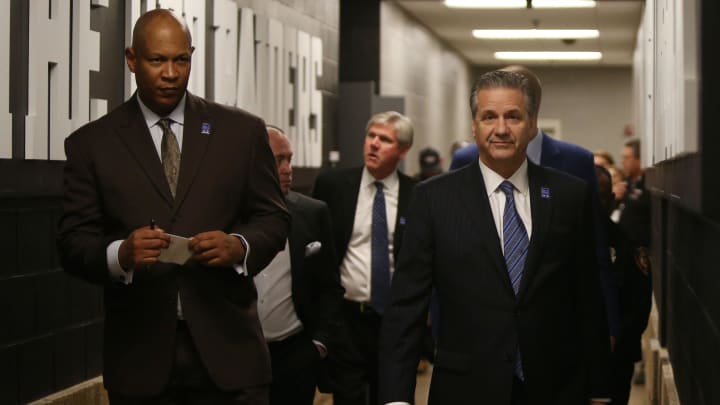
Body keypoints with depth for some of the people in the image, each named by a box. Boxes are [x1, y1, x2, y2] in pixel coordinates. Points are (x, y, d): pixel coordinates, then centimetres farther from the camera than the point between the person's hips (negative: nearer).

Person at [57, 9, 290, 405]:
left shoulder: (242, 131, 7)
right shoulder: (91, 143, 4)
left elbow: (273, 218, 8)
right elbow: (73, 243, 1)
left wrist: (239, 246, -14)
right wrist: (120, 254, -21)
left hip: (227, 346, 0)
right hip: (140, 353, 0)